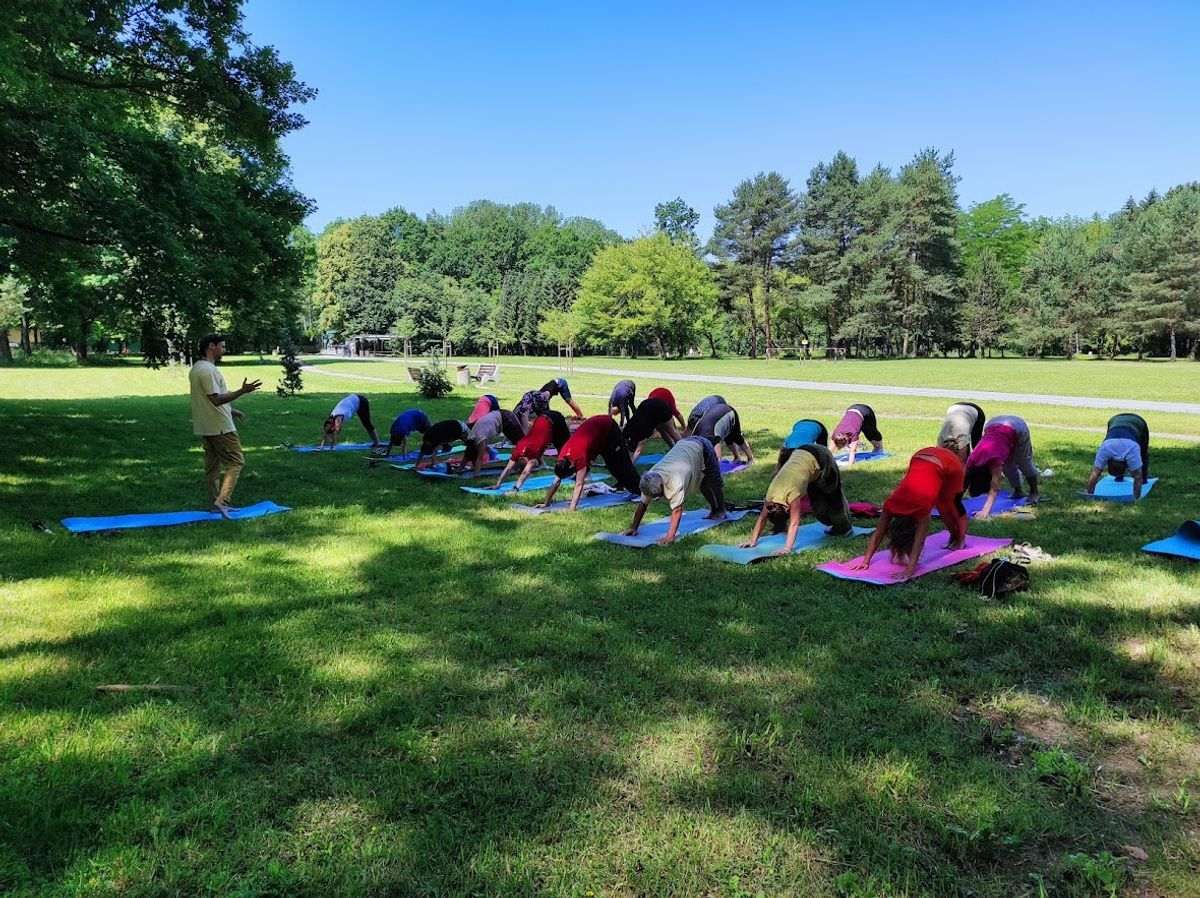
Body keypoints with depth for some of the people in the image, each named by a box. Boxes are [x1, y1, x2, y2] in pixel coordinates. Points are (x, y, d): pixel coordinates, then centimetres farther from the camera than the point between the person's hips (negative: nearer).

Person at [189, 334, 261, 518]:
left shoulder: (196, 369, 14)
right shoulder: (208, 370, -19)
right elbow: (216, 399, -25)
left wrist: (230, 410, 25)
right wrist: (242, 391, -32)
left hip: (204, 427, 10)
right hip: (220, 427, -10)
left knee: (212, 465, 14)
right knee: (236, 462, -6)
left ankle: (216, 503, 20)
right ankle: (221, 501, -12)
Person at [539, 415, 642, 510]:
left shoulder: (579, 456, -38)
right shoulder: (563, 456, -17)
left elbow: (579, 484, -40)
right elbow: (556, 482, -9)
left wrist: (572, 508, -45)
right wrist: (546, 503, -10)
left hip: (608, 427, -7)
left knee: (620, 463, -3)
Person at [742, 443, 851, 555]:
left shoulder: (793, 493, -34)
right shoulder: (771, 494, -17)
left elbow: (794, 523, -33)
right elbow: (762, 517, -10)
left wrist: (787, 548, -38)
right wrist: (753, 541, -11)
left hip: (820, 457, -5)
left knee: (831, 495, 13)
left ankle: (843, 526, 31)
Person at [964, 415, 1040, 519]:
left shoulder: (995, 459, -36)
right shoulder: (972, 460, -24)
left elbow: (994, 489, -37)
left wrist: (985, 510, -45)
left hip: (1016, 427, -4)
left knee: (1024, 462, 13)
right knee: (1007, 465, 10)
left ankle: (1034, 492, 33)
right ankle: (1018, 491, 30)